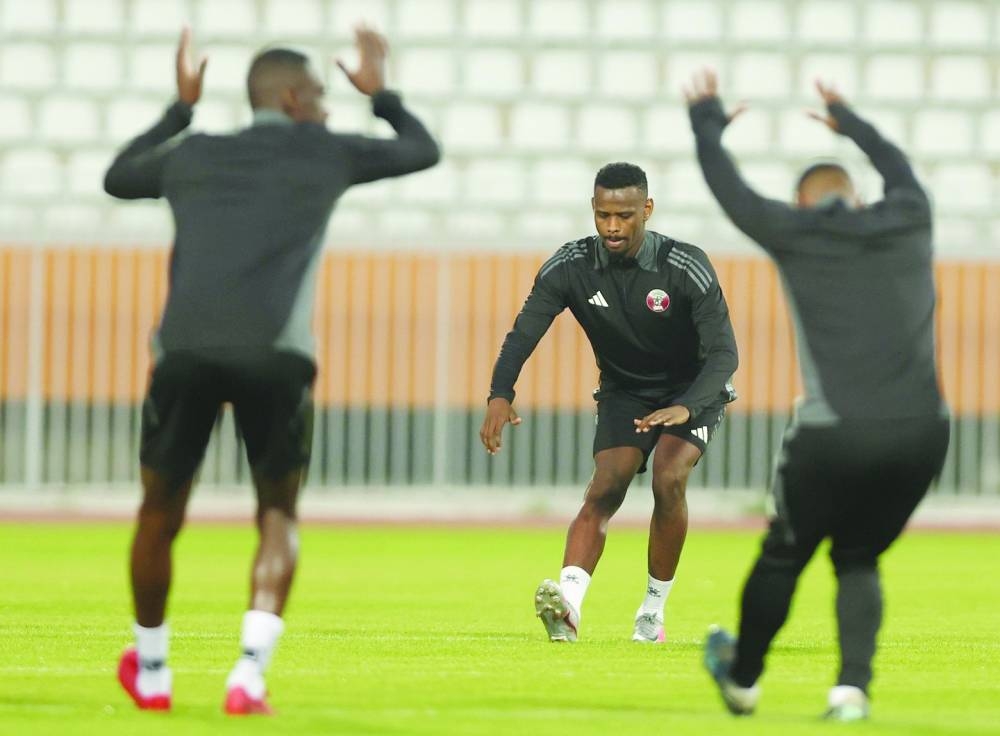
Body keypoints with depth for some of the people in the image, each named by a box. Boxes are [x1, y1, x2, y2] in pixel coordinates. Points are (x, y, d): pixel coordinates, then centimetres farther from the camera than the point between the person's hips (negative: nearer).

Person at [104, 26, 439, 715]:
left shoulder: (193, 155, 24)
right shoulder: (325, 152, 17)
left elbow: (117, 177, 46)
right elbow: (424, 150, 34)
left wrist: (181, 108, 55)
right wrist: (381, 94, 51)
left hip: (186, 347, 2)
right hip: (275, 352, -2)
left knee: (161, 514, 18)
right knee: (279, 516, 12)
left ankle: (150, 671, 33)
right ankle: (251, 672, -6)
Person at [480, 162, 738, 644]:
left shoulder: (686, 267, -25)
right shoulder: (570, 267, -17)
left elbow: (723, 354, -27)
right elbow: (523, 335, -19)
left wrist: (685, 408, -45)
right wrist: (500, 396, -38)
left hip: (692, 392, -2)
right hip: (622, 392, 2)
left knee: (669, 481, -25)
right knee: (605, 488, -19)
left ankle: (653, 612, -11)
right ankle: (567, 607, -36)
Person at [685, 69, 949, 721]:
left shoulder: (797, 234, 3)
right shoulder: (907, 222, 11)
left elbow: (728, 187, 16)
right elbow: (899, 168, 35)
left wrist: (707, 120, 34)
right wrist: (851, 123, 51)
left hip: (834, 439, -3)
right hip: (921, 436, 3)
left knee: (784, 558, 17)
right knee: (859, 560, 21)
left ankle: (743, 678, 35)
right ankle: (853, 686, 5)